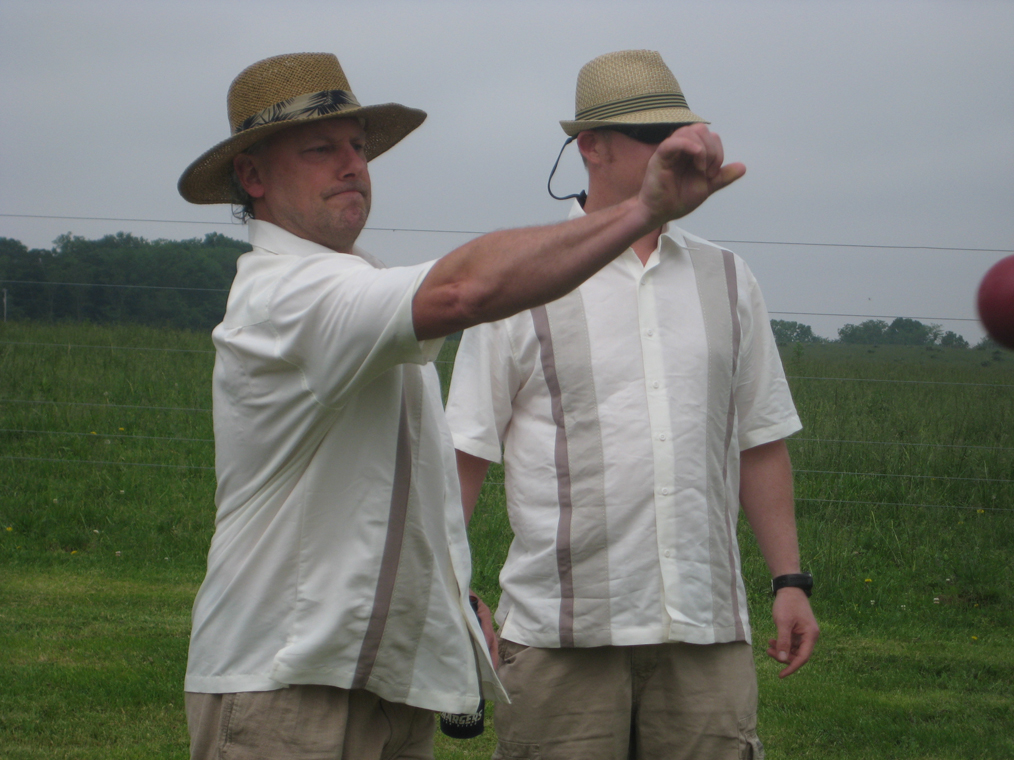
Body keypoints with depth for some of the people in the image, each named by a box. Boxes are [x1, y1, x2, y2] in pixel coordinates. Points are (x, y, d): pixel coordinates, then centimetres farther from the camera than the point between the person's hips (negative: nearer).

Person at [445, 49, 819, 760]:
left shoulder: (727, 280, 13)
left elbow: (760, 441, 17)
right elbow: (466, 449, 1)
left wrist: (790, 579, 11)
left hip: (707, 624, 3)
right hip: (562, 630, -3)